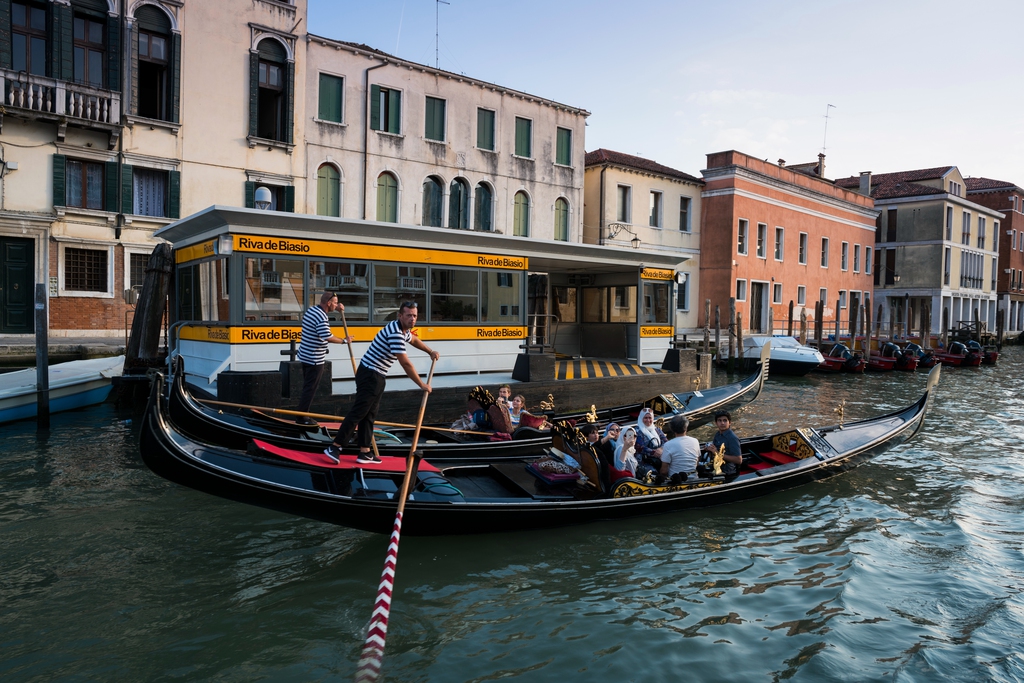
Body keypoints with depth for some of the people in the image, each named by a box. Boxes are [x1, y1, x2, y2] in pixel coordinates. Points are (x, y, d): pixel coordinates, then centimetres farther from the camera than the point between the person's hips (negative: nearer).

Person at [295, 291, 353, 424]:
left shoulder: (311, 309, 10)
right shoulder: (321, 317, -21)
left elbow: (323, 309, 33)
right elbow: (327, 337, -27)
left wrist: (336, 308, 17)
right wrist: (344, 340, -15)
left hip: (305, 356, 10)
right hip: (315, 359, -10)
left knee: (308, 387, 16)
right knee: (310, 388, -2)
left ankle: (303, 414, 22)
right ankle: (302, 417, 3)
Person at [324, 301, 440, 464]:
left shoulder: (404, 330, 9)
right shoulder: (395, 333, -24)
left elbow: (413, 339, 35)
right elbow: (405, 364, -23)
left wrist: (430, 351, 32)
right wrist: (422, 385, -16)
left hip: (377, 377, 10)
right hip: (370, 375, -10)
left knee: (369, 414, 11)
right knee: (358, 412, -9)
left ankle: (365, 452, 15)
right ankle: (335, 447, -5)